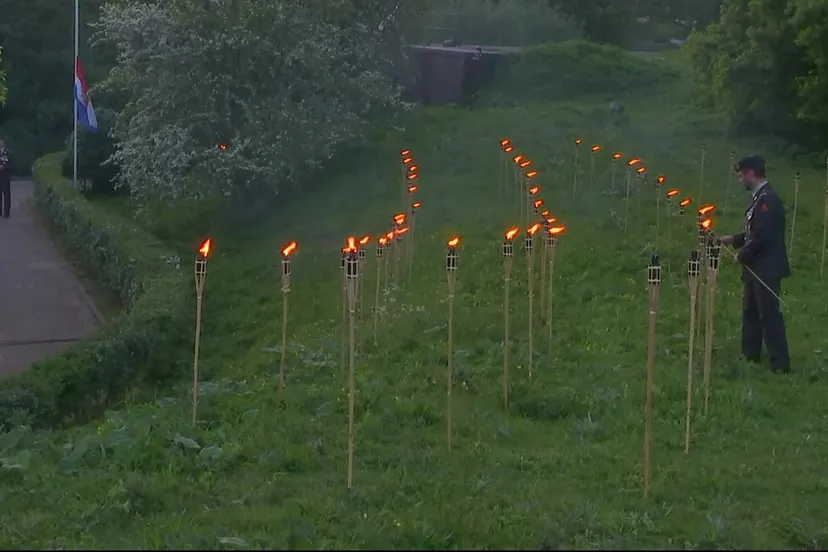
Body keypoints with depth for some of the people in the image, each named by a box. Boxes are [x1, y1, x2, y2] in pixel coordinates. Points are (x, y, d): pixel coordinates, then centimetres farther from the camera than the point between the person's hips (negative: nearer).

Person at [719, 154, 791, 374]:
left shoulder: (768, 199, -20)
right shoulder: (759, 197, 12)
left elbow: (762, 235, -25)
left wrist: (742, 255, -13)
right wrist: (734, 239, 11)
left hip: (766, 268, -10)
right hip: (757, 267, 10)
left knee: (768, 314, -7)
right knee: (750, 311, 18)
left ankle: (780, 363, -3)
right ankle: (750, 353, 29)